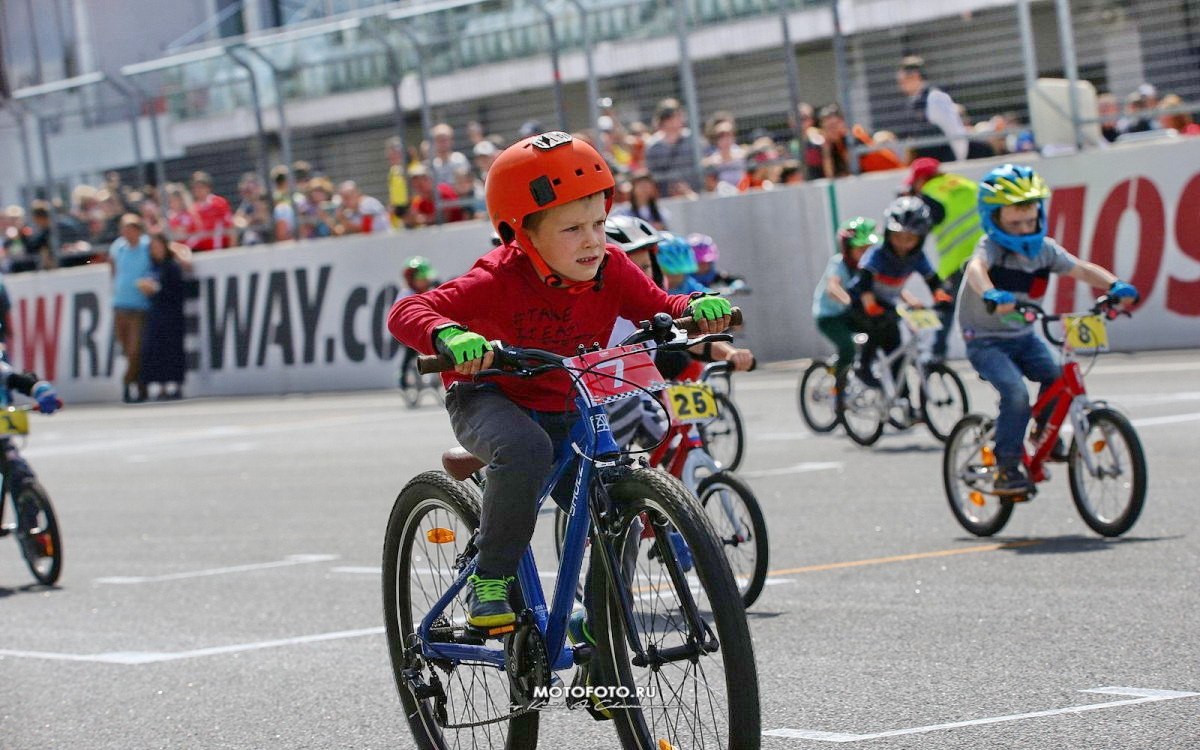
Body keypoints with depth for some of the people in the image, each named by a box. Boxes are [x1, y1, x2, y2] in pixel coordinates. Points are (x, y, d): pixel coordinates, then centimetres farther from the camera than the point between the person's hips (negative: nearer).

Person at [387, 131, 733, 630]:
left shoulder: (610, 270, -12)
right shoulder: (501, 281, -27)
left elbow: (660, 309, -1)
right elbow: (405, 313, -33)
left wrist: (696, 309, -25)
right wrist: (449, 337, -55)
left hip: (564, 413, 5)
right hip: (490, 400, -5)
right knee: (525, 450, -38)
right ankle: (490, 581, -22)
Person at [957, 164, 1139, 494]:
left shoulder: (1044, 249, -1)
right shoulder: (991, 246, -19)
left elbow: (1081, 269, -3)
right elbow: (976, 268, -40)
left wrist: (1115, 285, -23)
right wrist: (991, 296, -63)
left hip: (1023, 337, 6)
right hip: (986, 340, -6)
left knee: (1059, 379, -14)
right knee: (1015, 393, -25)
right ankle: (1006, 470, -15)